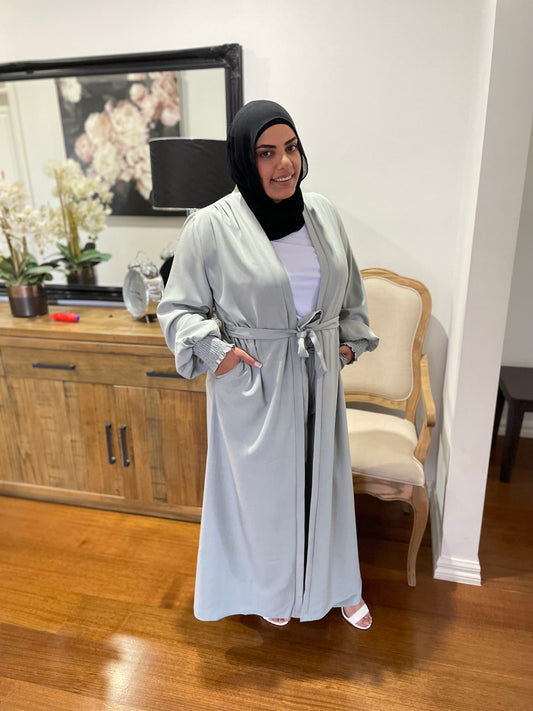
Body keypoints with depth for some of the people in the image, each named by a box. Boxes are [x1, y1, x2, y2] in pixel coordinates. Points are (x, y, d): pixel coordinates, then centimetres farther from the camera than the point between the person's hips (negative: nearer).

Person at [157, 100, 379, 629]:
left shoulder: (322, 213, 1)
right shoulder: (211, 227, -14)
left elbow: (350, 288, 15)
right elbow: (178, 307, -5)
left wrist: (351, 340, 10)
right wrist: (212, 350, -19)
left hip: (318, 378, 5)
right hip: (252, 383, -4)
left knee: (323, 478, 19)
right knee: (263, 486, 14)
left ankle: (335, 583, 45)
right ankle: (269, 586, 44)